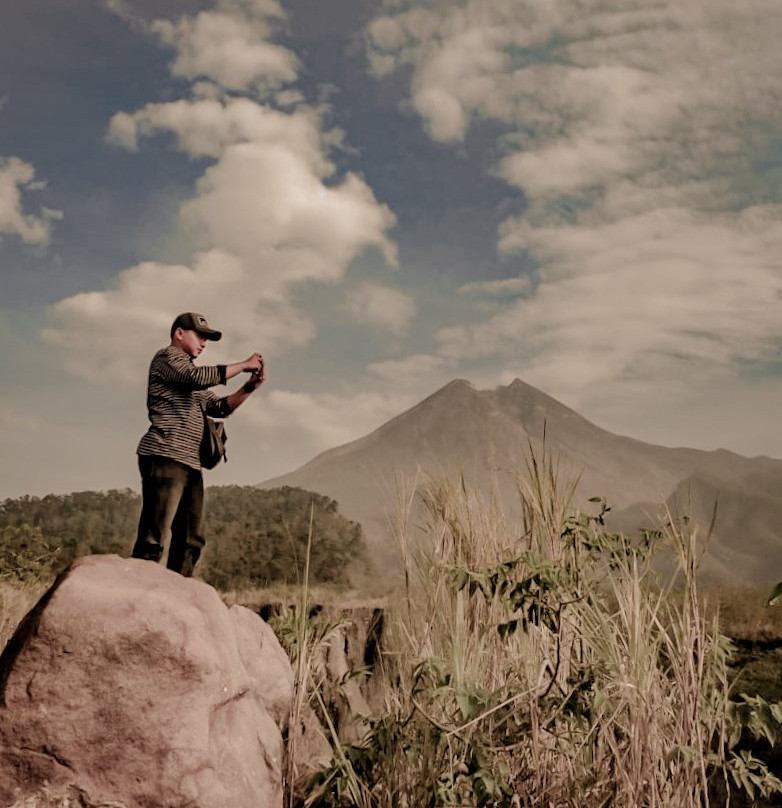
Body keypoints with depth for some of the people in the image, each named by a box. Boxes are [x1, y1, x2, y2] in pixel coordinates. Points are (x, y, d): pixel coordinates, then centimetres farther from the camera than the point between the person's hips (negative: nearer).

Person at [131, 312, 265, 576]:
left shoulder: (189, 371, 30)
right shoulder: (167, 357, 3)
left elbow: (220, 407, 24)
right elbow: (199, 377, -17)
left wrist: (250, 387, 10)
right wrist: (243, 365, -8)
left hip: (190, 463, 9)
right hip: (164, 458, -9)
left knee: (190, 540, 5)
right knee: (154, 538, -15)